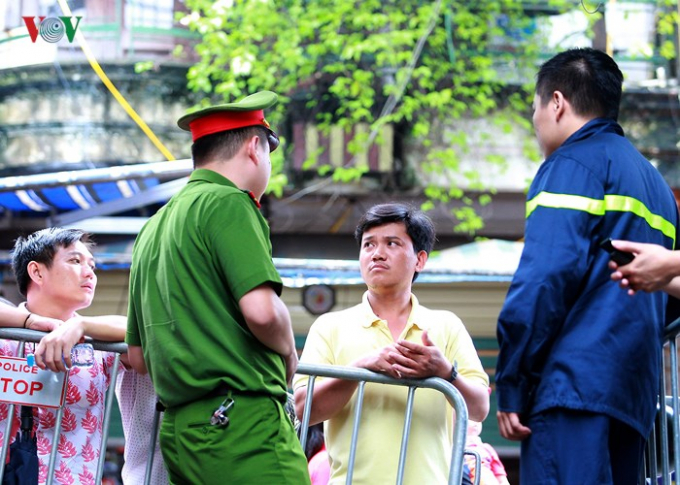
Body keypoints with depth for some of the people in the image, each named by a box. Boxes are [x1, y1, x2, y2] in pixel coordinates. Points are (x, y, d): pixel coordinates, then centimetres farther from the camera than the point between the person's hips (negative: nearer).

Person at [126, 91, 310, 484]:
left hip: (178, 431, 9)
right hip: (243, 422, -9)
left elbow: (138, 355, 22)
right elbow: (261, 311, -18)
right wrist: (289, 353, 1)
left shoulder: (153, 227, 21)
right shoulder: (229, 203, -5)